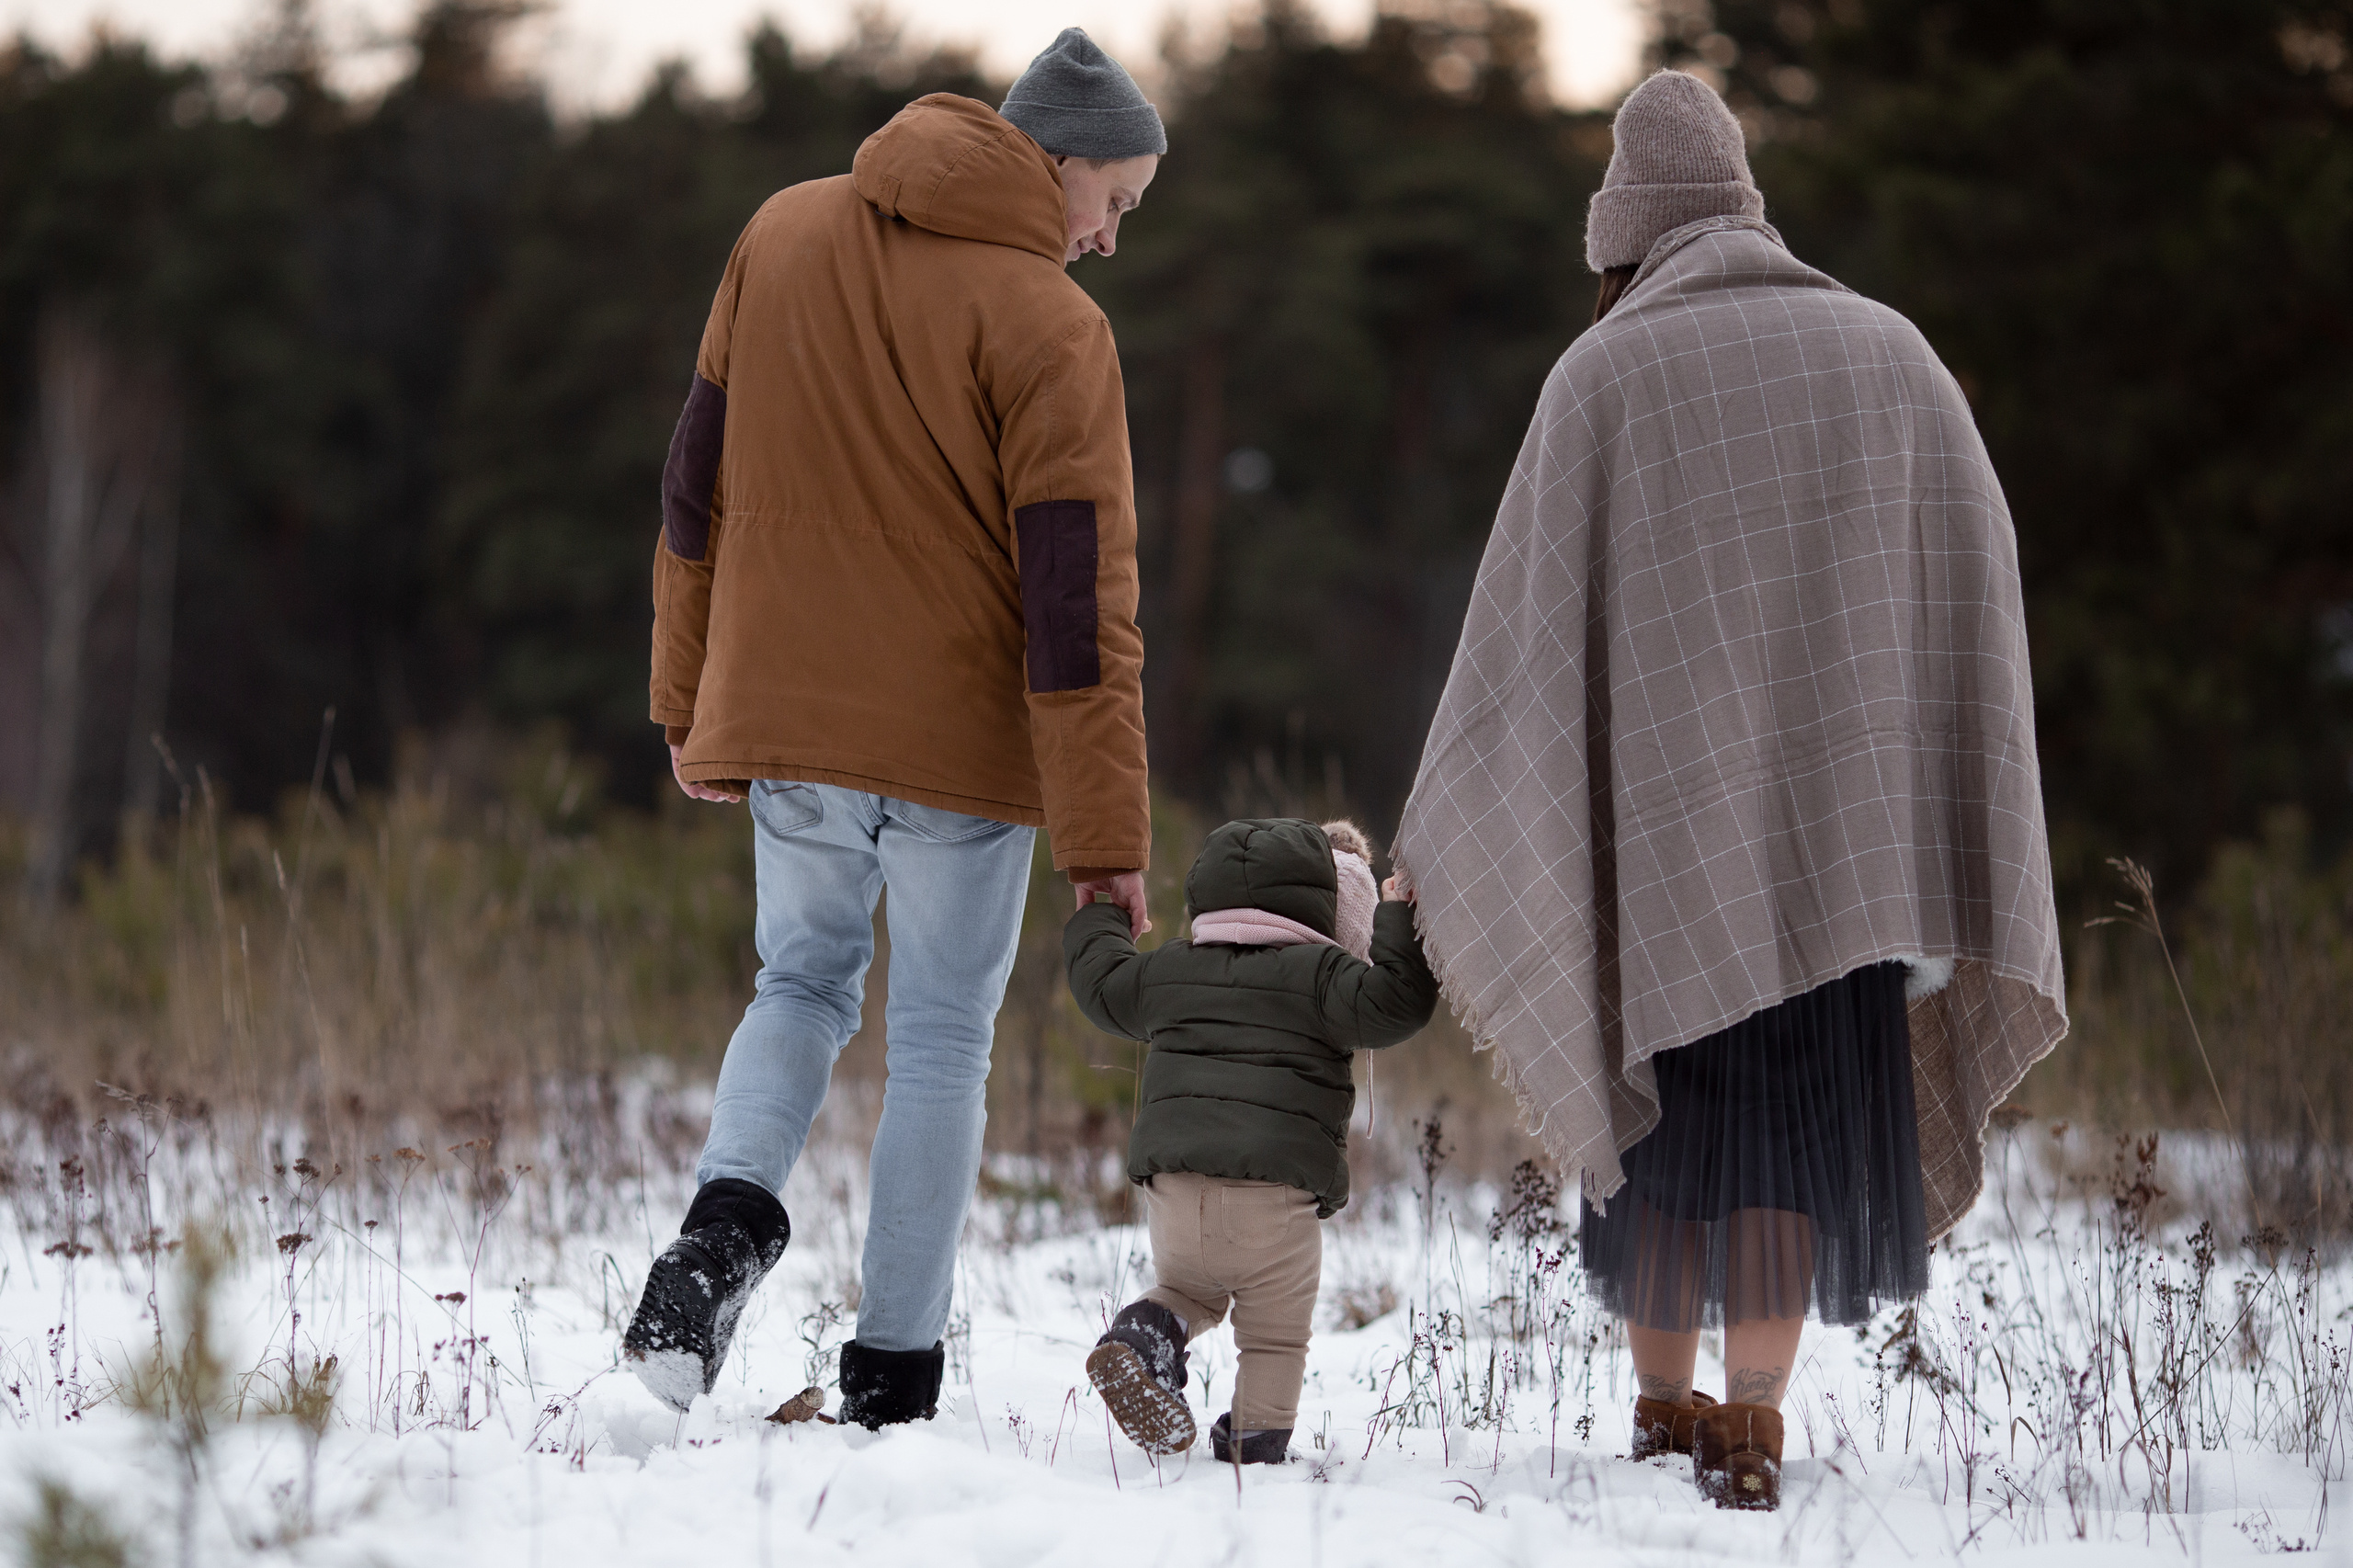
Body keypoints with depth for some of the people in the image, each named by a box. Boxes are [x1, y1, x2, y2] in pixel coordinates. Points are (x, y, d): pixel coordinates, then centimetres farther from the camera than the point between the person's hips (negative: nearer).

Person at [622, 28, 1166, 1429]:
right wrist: (1109, 840, -13)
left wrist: (692, 704, 18)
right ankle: (893, 1373, 9)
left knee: (803, 981, 21)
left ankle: (730, 1218, -7)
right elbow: (1077, 602, -16)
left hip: (784, 720, 4)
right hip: (960, 738, -4)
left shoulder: (783, 236, 4)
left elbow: (698, 486, 9)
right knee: (943, 1037, 8)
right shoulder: (1048, 326, -14)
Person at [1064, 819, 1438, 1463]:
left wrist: (1097, 923, 52)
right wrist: (1399, 924, -4)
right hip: (1276, 1192, -5)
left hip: (1173, 1182, 5)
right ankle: (1255, 1445, 7)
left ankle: (1144, 1336, 0)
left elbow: (1104, 987, 34)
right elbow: (1393, 1004, -14)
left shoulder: (1171, 968, 17)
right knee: (1277, 1334, 10)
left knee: (1186, 1288, 28)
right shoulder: (1318, 972, 0)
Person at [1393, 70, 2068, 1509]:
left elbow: (1533, 619, -1)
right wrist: (1939, 882, 7)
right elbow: (1978, 588, 4)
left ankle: (1663, 1414, 23)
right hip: (1841, 819, 1)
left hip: (1666, 812, 0)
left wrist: (1446, 844, 6)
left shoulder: (1605, 375, 1)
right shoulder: (1890, 353, 7)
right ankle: (1751, 1434, -10)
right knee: (1800, 1120, 4)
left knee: (1670, 1113, 15)